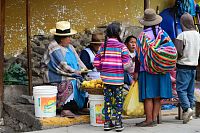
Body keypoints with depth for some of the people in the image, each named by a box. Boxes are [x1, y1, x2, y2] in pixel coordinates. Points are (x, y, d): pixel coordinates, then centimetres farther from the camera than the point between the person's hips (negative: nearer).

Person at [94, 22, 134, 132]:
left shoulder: (103, 46, 3)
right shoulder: (121, 46, -6)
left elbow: (96, 62, 4)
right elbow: (127, 63, -8)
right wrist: (131, 70, 10)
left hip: (106, 77, 3)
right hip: (118, 78, -3)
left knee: (107, 100, 10)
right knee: (119, 100, 5)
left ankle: (107, 122, 13)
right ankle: (118, 123, 6)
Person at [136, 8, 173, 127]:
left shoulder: (142, 36, -6)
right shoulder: (163, 33, 3)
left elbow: (139, 56, -6)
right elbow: (172, 50, -2)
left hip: (147, 70, -4)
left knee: (148, 96, -1)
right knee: (158, 97, 8)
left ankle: (149, 120, 1)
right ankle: (154, 119, 12)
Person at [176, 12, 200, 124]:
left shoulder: (182, 35, -14)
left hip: (183, 66, -7)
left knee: (181, 89, -5)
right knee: (190, 90, 11)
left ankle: (187, 108, -19)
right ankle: (190, 108, 13)